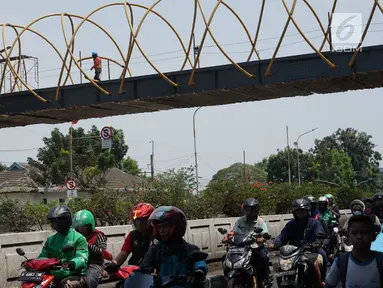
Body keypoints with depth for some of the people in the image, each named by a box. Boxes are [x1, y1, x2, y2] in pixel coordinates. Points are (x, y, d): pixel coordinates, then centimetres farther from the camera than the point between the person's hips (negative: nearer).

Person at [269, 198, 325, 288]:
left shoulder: (315, 223, 9)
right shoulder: (290, 225, 16)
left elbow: (320, 235, -10)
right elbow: (282, 237, 2)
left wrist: (317, 243, -34)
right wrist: (274, 244, -19)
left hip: (312, 251, -3)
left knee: (315, 264, -32)